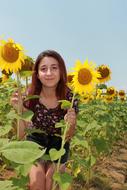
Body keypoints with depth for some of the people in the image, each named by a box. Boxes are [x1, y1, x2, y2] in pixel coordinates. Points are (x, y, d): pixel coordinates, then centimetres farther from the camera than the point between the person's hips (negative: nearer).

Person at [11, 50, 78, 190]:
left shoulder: (69, 98, -21)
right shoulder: (30, 95, -20)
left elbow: (69, 136, -11)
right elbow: (21, 134, -13)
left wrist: (70, 124, -32)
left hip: (58, 144, 0)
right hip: (35, 141, 0)